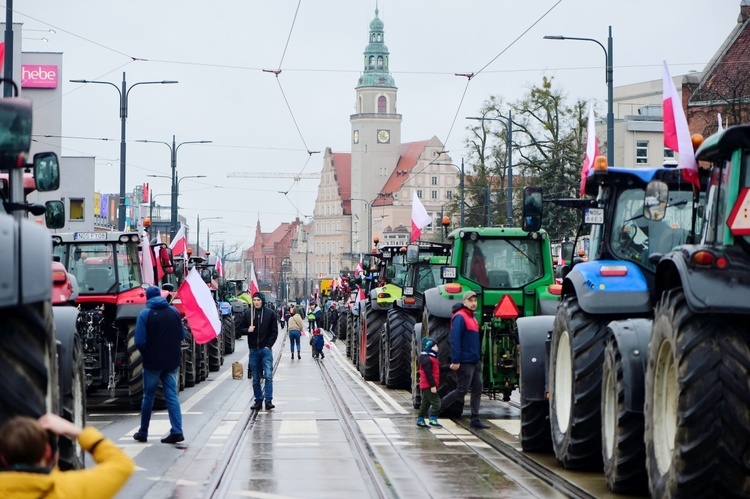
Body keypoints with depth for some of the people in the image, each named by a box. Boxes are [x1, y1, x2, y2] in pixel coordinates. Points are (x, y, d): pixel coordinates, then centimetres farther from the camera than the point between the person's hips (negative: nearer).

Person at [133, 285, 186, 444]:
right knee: (172, 396, 5)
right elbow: (182, 335, 7)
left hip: (152, 361, -3)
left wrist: (145, 353, 5)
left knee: (148, 397, 9)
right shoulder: (174, 312, 2)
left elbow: (140, 341, -14)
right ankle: (177, 431, -7)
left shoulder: (145, 314, -10)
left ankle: (143, 433, 18)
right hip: (172, 360, 3)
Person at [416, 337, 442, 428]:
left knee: (426, 403, 14)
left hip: (425, 386, 11)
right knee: (436, 402, -11)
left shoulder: (430, 358, 17)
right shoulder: (426, 359, -16)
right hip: (428, 386, -11)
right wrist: (433, 386, -23)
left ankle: (420, 420, 18)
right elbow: (428, 373, -22)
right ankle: (433, 419, -11)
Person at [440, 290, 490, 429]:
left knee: (477, 389, 6)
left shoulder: (472, 317, 16)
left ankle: (475, 419, 9)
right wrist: (455, 360, -24)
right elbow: (455, 340, -20)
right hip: (464, 362, -9)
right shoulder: (460, 317, -13)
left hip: (475, 361, 9)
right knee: (462, 390, -6)